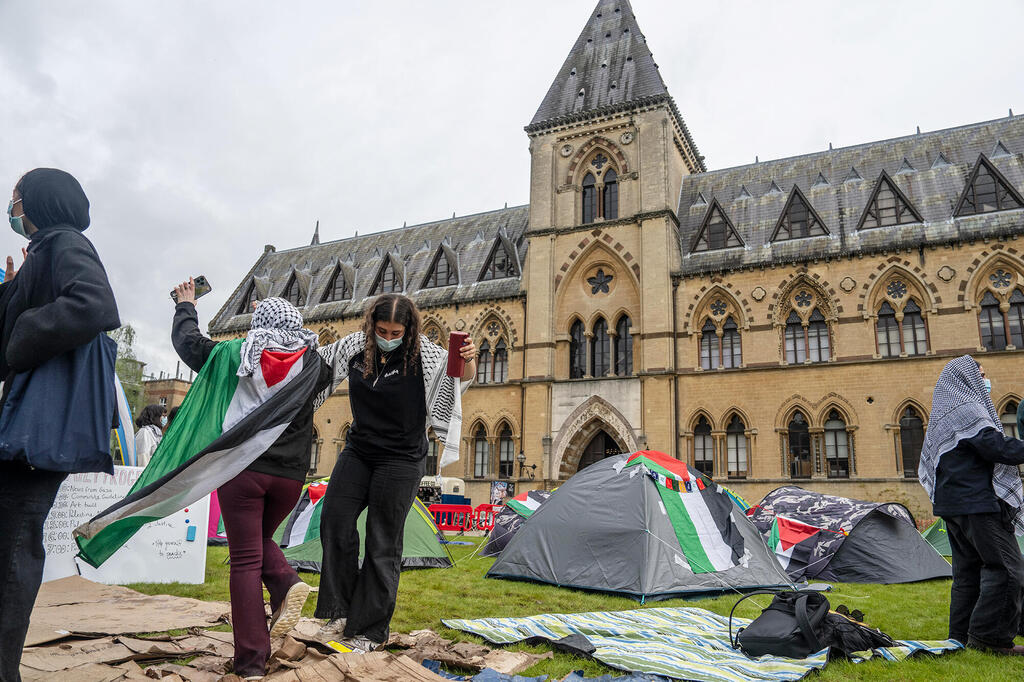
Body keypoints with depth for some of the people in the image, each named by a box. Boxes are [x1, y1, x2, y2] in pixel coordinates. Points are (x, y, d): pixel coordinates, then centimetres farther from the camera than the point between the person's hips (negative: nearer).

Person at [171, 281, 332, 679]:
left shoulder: (236, 358, -3)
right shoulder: (312, 366, 2)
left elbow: (186, 339, 10)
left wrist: (186, 306, 32)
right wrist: (286, 321, 34)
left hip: (242, 470, -3)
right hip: (290, 475, 3)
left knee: (246, 560, 2)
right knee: (261, 540, 26)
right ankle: (287, 583, -4)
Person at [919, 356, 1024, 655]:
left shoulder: (942, 415, 19)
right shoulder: (966, 411, -11)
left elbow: (928, 466, 24)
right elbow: (999, 448, -19)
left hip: (952, 503, 10)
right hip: (976, 502, -10)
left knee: (968, 569, 13)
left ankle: (961, 635, 16)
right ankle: (989, 636, -4)